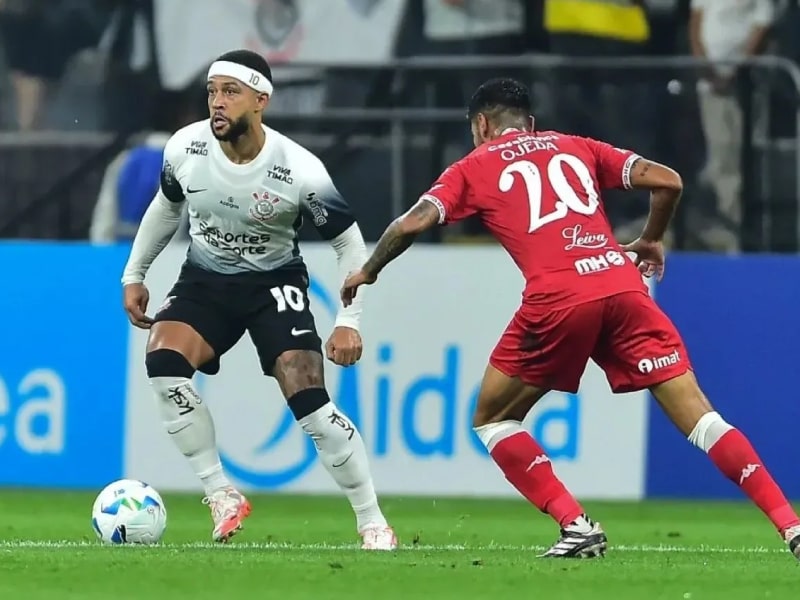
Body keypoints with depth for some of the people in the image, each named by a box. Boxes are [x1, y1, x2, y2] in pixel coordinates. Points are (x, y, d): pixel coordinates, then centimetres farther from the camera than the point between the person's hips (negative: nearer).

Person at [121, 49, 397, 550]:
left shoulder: (300, 171, -23)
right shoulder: (186, 148, -13)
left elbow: (349, 242, -11)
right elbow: (167, 207, 10)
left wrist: (350, 320, -17)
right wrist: (135, 275, 13)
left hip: (274, 284, -3)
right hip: (204, 279, 3)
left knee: (310, 402, -18)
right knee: (163, 362, -26)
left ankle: (374, 524, -4)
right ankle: (222, 495, -16)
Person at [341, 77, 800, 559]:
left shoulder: (474, 167, 19)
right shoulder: (577, 148, 27)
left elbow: (414, 223, 7)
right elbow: (667, 181, 17)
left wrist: (368, 271, 24)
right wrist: (651, 240, 34)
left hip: (556, 298, -3)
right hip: (622, 285, 3)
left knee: (492, 419, 17)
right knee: (699, 418, 4)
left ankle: (577, 526, 4)